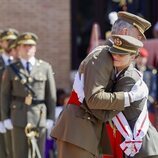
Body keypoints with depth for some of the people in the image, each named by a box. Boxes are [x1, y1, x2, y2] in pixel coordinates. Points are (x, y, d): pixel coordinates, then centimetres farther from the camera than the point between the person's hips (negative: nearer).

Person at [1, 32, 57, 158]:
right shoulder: (11, 70, 6)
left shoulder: (45, 67, 6)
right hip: (19, 118, 0)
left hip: (39, 118, 0)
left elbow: (51, 94, 5)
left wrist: (51, 118, 0)